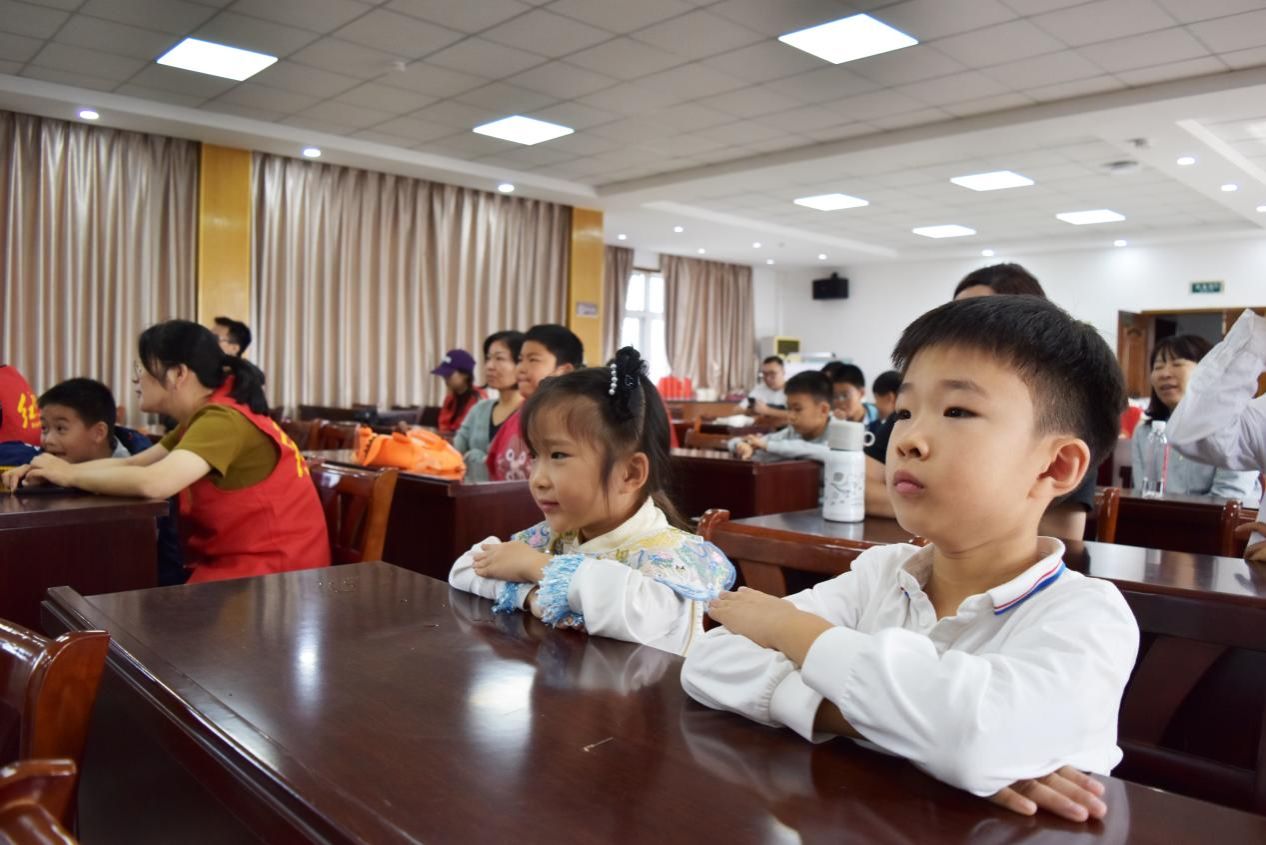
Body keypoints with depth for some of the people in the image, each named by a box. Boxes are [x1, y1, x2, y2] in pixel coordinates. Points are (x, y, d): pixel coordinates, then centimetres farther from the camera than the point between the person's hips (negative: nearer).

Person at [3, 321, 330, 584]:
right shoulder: (206, 417, 11)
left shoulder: (223, 420, -20)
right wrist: (54, 470, -2)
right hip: (235, 561, 8)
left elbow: (152, 483, -31)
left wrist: (70, 475, -14)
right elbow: (131, 464, 12)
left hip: (269, 572, -8)